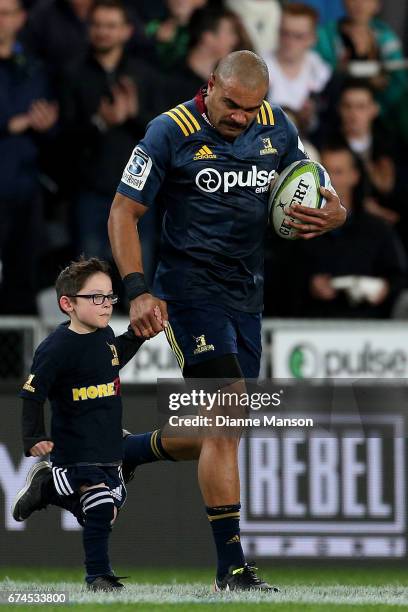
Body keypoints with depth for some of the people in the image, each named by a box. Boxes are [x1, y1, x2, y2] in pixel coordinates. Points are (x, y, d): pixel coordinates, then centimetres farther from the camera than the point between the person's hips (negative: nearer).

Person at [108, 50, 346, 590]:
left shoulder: (277, 129, 5)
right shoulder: (171, 132, -10)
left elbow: (320, 198, 13)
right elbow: (124, 212, -7)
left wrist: (331, 214, -13)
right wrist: (138, 291, -17)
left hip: (246, 294, 6)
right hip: (189, 287, -6)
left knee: (223, 429, 6)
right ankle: (231, 569, -19)